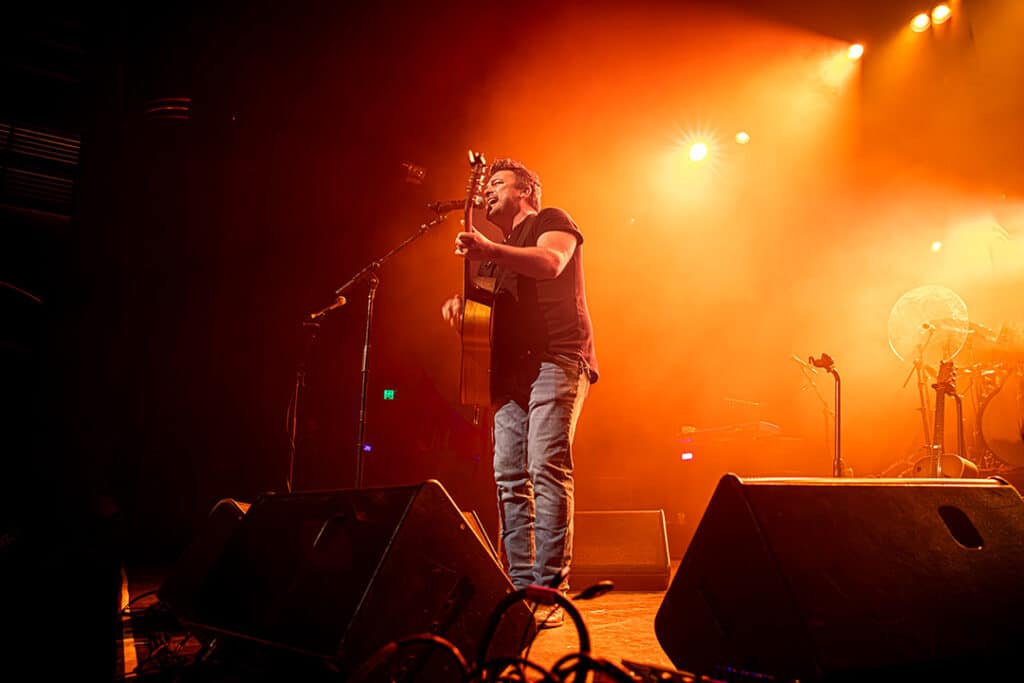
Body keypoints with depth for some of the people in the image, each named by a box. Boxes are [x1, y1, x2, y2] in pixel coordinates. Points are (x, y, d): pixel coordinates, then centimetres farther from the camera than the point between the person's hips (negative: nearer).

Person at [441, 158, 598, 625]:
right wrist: (459, 305, 4)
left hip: (556, 359, -8)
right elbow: (487, 312, 28)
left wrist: (488, 250, -30)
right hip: (512, 369, 8)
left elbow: (551, 262, -15)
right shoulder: (499, 253, 30)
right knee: (509, 475, 1)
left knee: (546, 465, -18)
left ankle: (550, 587, -17)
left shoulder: (552, 220, 8)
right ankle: (521, 584, 6)